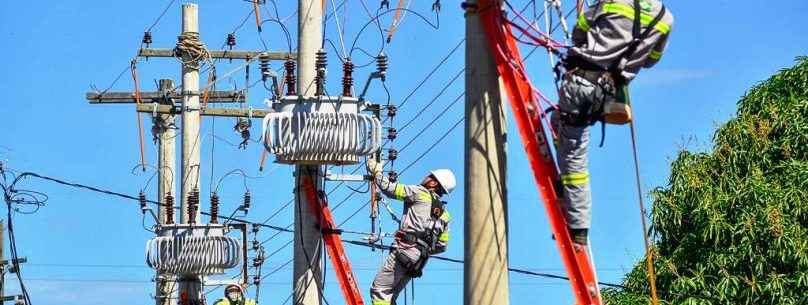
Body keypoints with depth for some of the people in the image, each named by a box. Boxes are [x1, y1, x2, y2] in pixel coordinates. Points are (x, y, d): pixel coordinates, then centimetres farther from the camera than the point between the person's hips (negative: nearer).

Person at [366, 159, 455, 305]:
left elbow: (390, 189, -1)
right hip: (419, 261, 8)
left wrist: (376, 171, 13)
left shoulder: (421, 193, 2)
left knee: (379, 290, -11)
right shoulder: (443, 214, 22)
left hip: (405, 251, -8)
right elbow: (442, 245, 21)